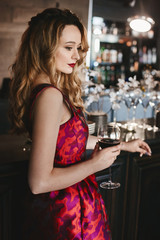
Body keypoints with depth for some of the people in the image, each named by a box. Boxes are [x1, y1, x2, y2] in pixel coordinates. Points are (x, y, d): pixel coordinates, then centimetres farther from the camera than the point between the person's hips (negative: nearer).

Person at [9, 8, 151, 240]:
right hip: (67, 213, -9)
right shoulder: (50, 96, -27)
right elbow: (39, 182, -29)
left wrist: (122, 145, 19)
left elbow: (72, 139, 16)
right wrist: (95, 164, -19)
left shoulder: (56, 90, 3)